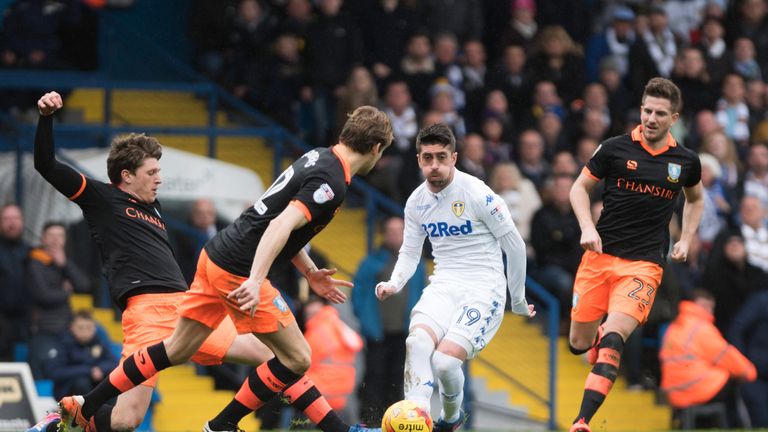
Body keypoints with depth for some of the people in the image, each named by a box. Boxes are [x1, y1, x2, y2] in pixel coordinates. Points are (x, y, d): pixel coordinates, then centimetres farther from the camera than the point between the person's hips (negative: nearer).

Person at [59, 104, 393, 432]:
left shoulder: (316, 158, 13)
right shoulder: (331, 183, -16)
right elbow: (281, 226, -28)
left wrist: (311, 274, 24)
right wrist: (255, 282, -35)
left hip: (215, 256, 9)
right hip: (238, 273, -9)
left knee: (176, 350, 18)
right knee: (296, 359, 0)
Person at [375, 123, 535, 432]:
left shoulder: (477, 195, -12)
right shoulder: (417, 202, 6)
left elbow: (515, 246, -2)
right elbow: (410, 251, 19)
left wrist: (518, 300, 7)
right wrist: (394, 283, -3)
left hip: (484, 288, -5)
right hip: (444, 286, 5)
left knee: (446, 360, -24)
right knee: (417, 340, -29)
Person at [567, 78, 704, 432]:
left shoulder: (686, 161, 5)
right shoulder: (615, 148, -1)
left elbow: (695, 199, 26)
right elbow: (580, 188, 9)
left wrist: (685, 240, 14)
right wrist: (587, 228, -7)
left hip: (644, 263, -1)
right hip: (600, 256, 1)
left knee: (612, 338, -22)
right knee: (579, 344, 5)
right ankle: (598, 337, 44)